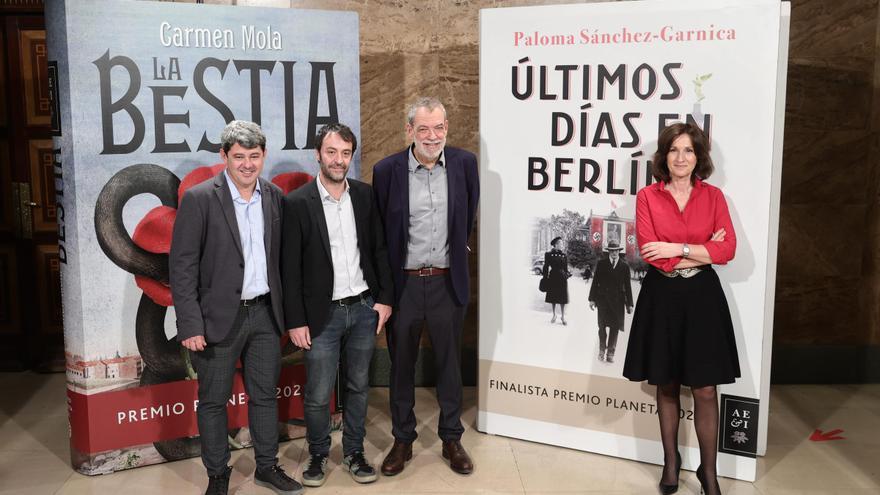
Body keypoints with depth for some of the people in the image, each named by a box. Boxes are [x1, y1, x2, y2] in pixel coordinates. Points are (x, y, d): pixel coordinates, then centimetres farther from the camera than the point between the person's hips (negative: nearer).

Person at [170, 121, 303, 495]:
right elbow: (182, 265, -11)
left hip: (265, 313, 4)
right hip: (219, 317, -4)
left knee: (265, 394, 14)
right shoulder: (199, 199, -10)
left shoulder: (274, 197, 4)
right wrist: (190, 324, -16)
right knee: (213, 400, 9)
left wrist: (284, 309, 6)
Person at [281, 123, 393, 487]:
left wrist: (384, 298, 4)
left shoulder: (364, 195, 2)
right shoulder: (297, 203, -10)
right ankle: (318, 454, 29)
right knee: (318, 395, 6)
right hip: (323, 314, -3)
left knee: (358, 387, 15)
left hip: (363, 308, 4)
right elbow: (290, 268, -8)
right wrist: (295, 321, -9)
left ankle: (354, 452, 32)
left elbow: (379, 249, 9)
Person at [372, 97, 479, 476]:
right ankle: (402, 440, 29)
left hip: (448, 282, 1)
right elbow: (379, 229, 2)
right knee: (401, 366, 13)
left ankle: (452, 438, 30)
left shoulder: (464, 163, -4)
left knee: (449, 364, 13)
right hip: (403, 283, -1)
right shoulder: (387, 170, -8)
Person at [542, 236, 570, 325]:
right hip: (552, 277, -1)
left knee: (562, 297, 1)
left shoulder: (563, 255, 6)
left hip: (562, 278, 1)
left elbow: (565, 268, 10)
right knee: (553, 297, 8)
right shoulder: (549, 254, 0)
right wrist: (545, 278, -4)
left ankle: (563, 316, 10)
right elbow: (546, 267, 0)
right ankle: (554, 315, 22)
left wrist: (567, 274, -8)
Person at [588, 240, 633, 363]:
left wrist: (629, 304, 3)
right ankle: (602, 350, 17)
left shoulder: (624, 266, 4)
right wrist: (592, 299, 1)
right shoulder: (601, 264, 4)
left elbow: (627, 286, 5)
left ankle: (610, 353, 10)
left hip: (617, 301, 0)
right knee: (602, 326, 2)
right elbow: (595, 282, 5)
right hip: (603, 299, 0)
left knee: (615, 327, 2)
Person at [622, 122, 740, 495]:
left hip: (702, 296, 0)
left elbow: (728, 249, -7)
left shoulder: (713, 196, 3)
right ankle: (671, 462, 26)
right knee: (666, 385, 11)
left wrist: (679, 248, -15)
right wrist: (703, 251, -10)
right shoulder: (647, 197, -1)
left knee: (705, 389, 1)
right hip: (662, 297, 0)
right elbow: (651, 253, -11)